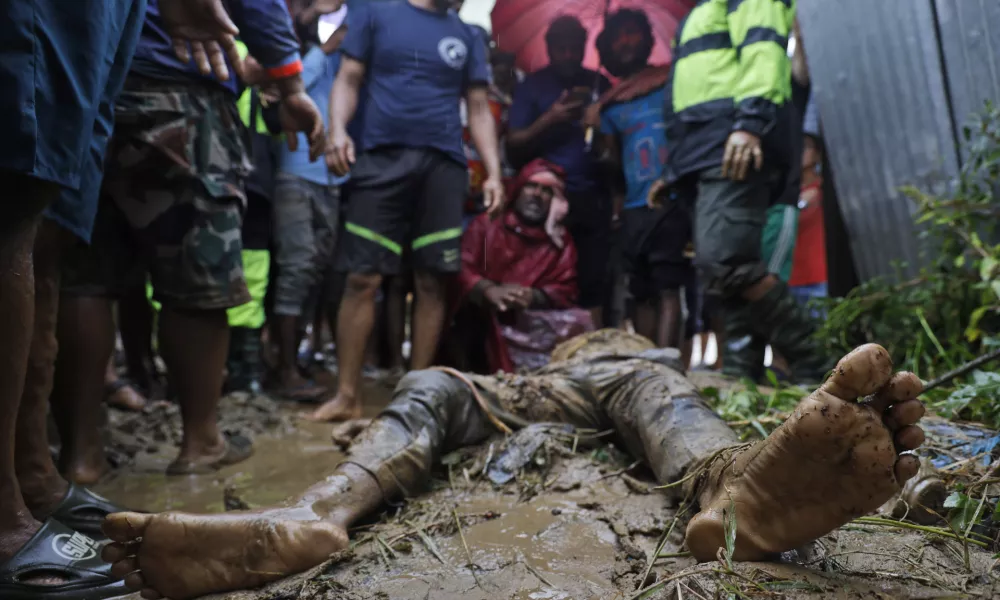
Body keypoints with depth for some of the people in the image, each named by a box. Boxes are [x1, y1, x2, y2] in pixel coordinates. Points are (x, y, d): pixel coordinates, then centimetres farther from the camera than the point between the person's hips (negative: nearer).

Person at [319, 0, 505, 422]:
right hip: (381, 158, -2)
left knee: (431, 283, -1)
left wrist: (494, 172, 6)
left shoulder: (468, 37, 19)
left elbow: (479, 109, 16)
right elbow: (349, 79, 10)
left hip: (443, 165, 2)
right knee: (363, 279, -6)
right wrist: (338, 130, -9)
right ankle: (347, 395, 2)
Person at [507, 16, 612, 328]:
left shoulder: (600, 84, 14)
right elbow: (513, 148, 0)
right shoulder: (532, 85, 7)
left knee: (594, 283, -2)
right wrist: (548, 120, -12)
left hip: (592, 198, 2)